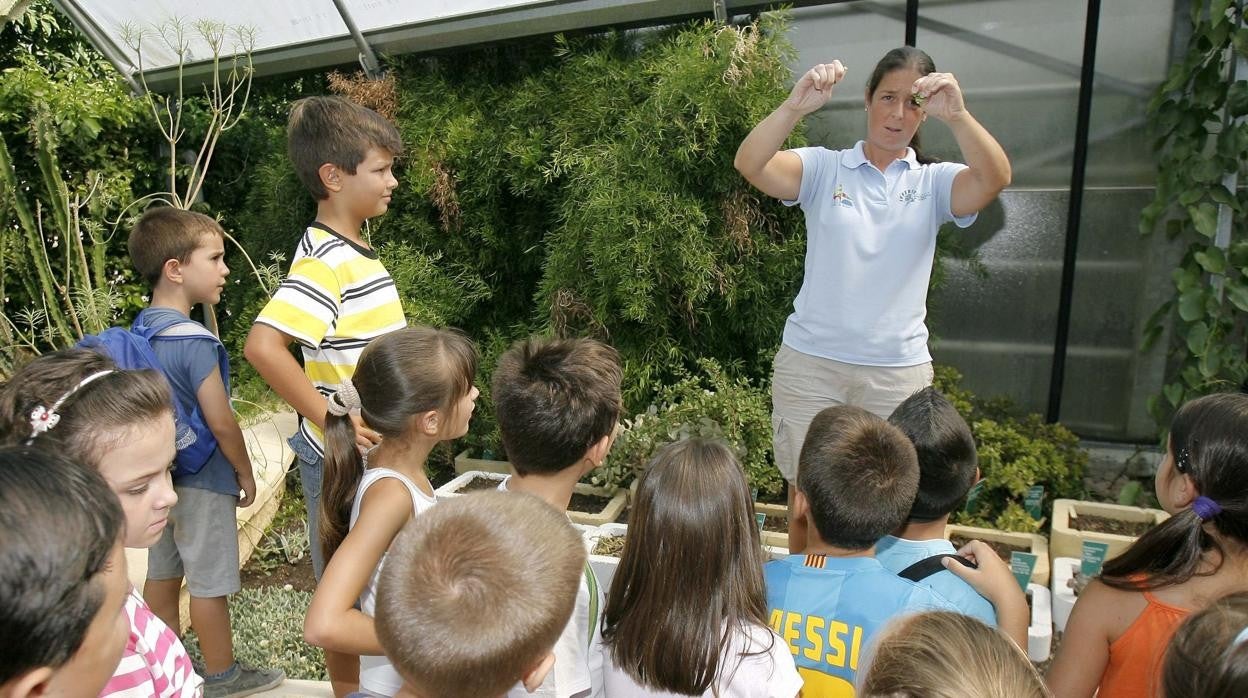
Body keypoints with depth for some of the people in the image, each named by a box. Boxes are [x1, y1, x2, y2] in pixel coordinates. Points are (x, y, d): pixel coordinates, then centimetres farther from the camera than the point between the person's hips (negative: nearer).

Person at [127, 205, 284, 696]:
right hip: (202, 480, -8)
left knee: (162, 573, 19)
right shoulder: (195, 341, -24)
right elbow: (220, 422, -21)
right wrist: (245, 472, -7)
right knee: (209, 582, 6)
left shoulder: (140, 328, 1)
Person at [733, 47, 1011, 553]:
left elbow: (995, 179, -14)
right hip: (810, 363, -1)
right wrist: (795, 106, -32)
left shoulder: (935, 182, 7)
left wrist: (957, 115, -31)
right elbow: (750, 165, -15)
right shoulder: (823, 168, 2)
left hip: (898, 370, 2)